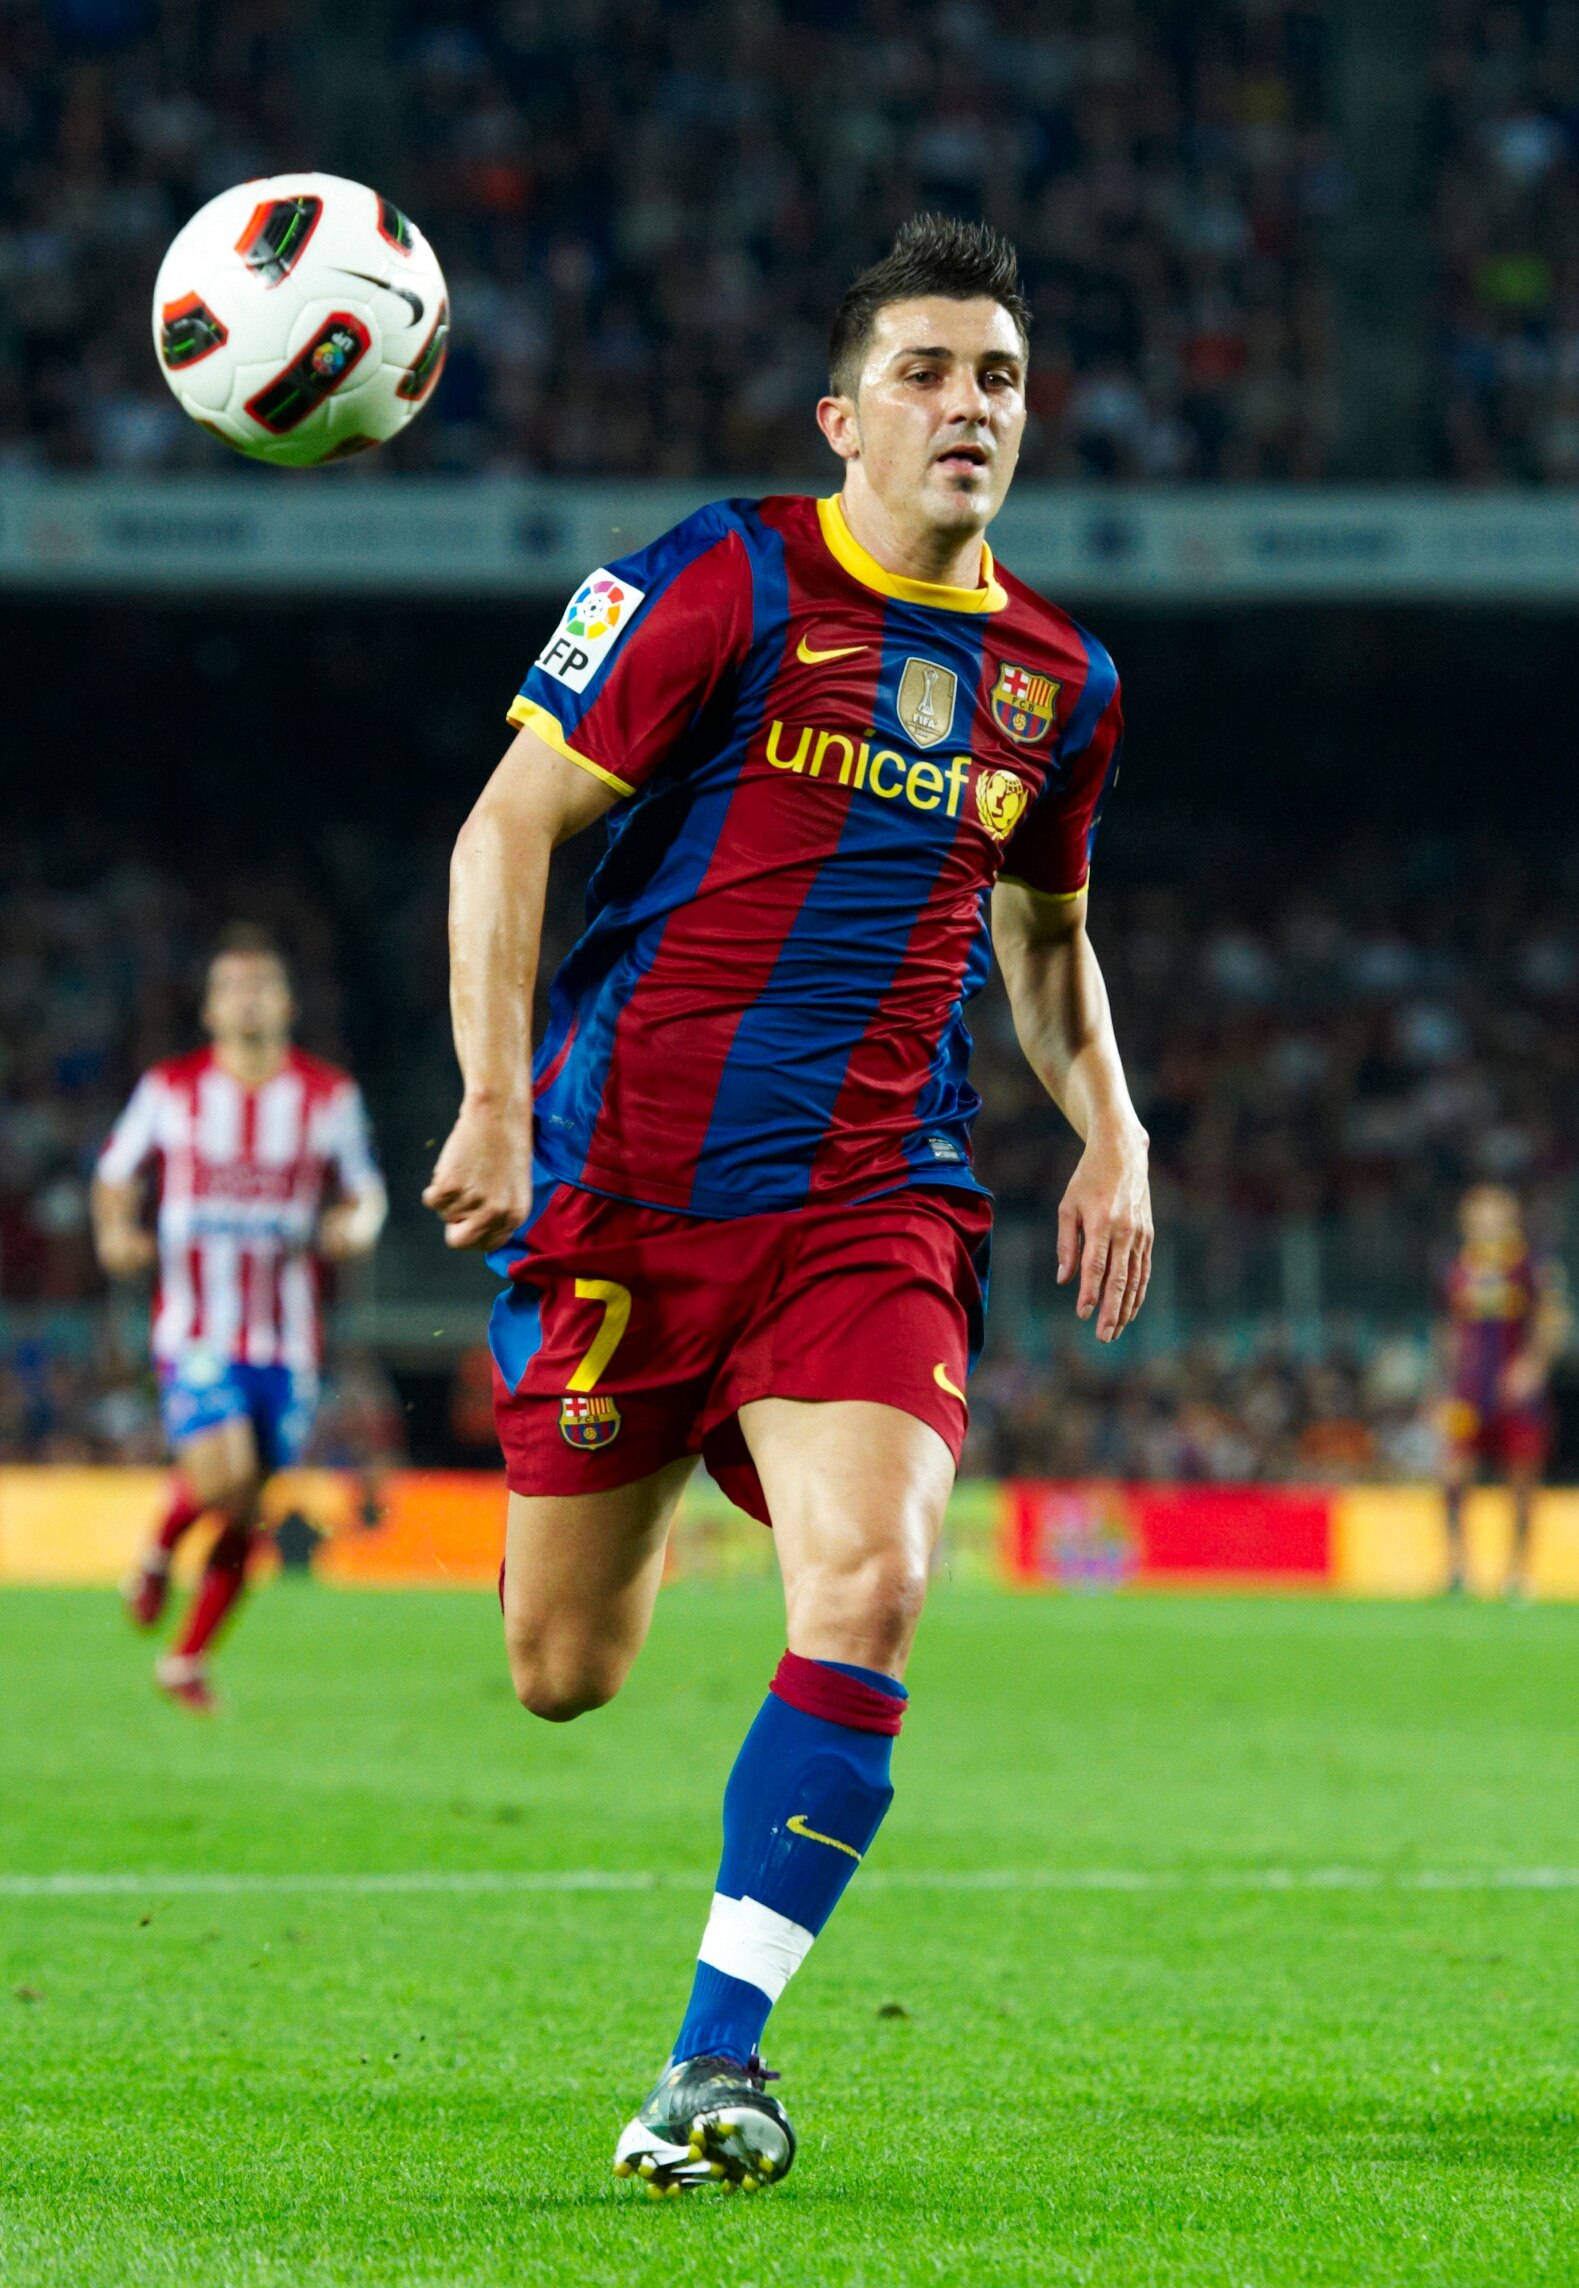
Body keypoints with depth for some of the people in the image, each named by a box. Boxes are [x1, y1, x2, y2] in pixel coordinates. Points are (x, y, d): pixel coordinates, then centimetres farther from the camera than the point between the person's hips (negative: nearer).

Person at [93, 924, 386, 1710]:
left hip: (286, 1340, 2)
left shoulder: (329, 1095, 4)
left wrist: (356, 1225, -10)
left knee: (246, 1514, 6)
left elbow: (364, 1191, 14)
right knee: (221, 1477, -24)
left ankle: (189, 1659, 23)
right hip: (194, 1330, -2)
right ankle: (159, 1550, 10)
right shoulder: (170, 1088, 1)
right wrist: (117, 1232, -7)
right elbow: (116, 1174, 13)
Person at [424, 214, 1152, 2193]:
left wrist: (1109, 1132, 10)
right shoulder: (724, 580, -5)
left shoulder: (1058, 680, 10)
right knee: (561, 1674, 6)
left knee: (868, 1595, -23)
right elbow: (508, 828, -6)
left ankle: (716, 2060, -15)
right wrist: (495, 1099, -17)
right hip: (624, 1187, -2)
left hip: (873, 1204, 2)